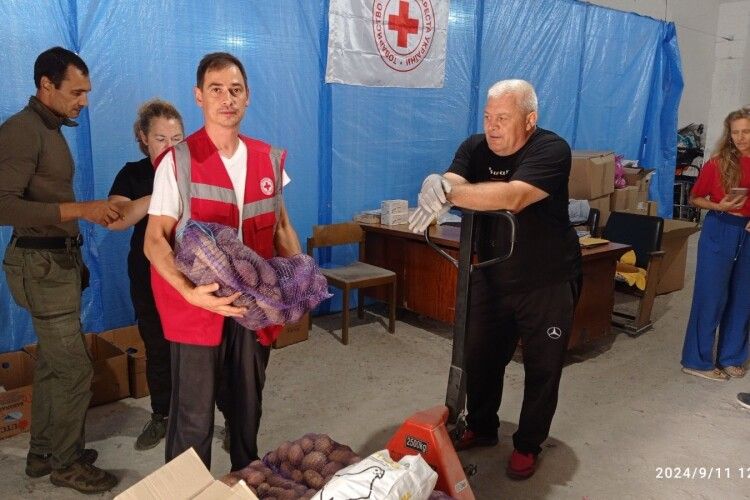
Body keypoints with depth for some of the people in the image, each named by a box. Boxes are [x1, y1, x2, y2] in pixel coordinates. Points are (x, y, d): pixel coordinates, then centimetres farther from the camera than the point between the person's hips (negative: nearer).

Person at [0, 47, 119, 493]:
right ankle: (67, 462, 15)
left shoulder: (51, 130, 13)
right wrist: (79, 209, -30)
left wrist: (95, 211, 9)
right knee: (75, 368, -3)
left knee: (52, 363, 17)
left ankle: (43, 453, 31)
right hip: (41, 264, -9)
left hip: (58, 260, 9)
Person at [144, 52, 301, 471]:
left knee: (247, 407, 19)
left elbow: (281, 226, 13)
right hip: (198, 306, -4)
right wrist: (190, 291, -27)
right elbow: (155, 240, -10)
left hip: (254, 304, 4)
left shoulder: (269, 159, 5)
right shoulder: (178, 161, -8)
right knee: (194, 416, 5)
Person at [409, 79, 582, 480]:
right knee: (480, 357, 15)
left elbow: (513, 197, -39)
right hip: (491, 277, 5)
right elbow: (450, 184, -22)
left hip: (547, 282, -4)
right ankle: (480, 427, 38)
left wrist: (447, 191, -47)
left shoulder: (551, 150, -21)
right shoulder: (475, 148, -4)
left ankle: (528, 445, 29)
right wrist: (437, 187, -47)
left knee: (542, 368, 8)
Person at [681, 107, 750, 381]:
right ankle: (697, 360, 10)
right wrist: (719, 206, -16)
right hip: (720, 232, -4)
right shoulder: (717, 164, -8)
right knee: (711, 297, 0)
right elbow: (695, 198, 0)